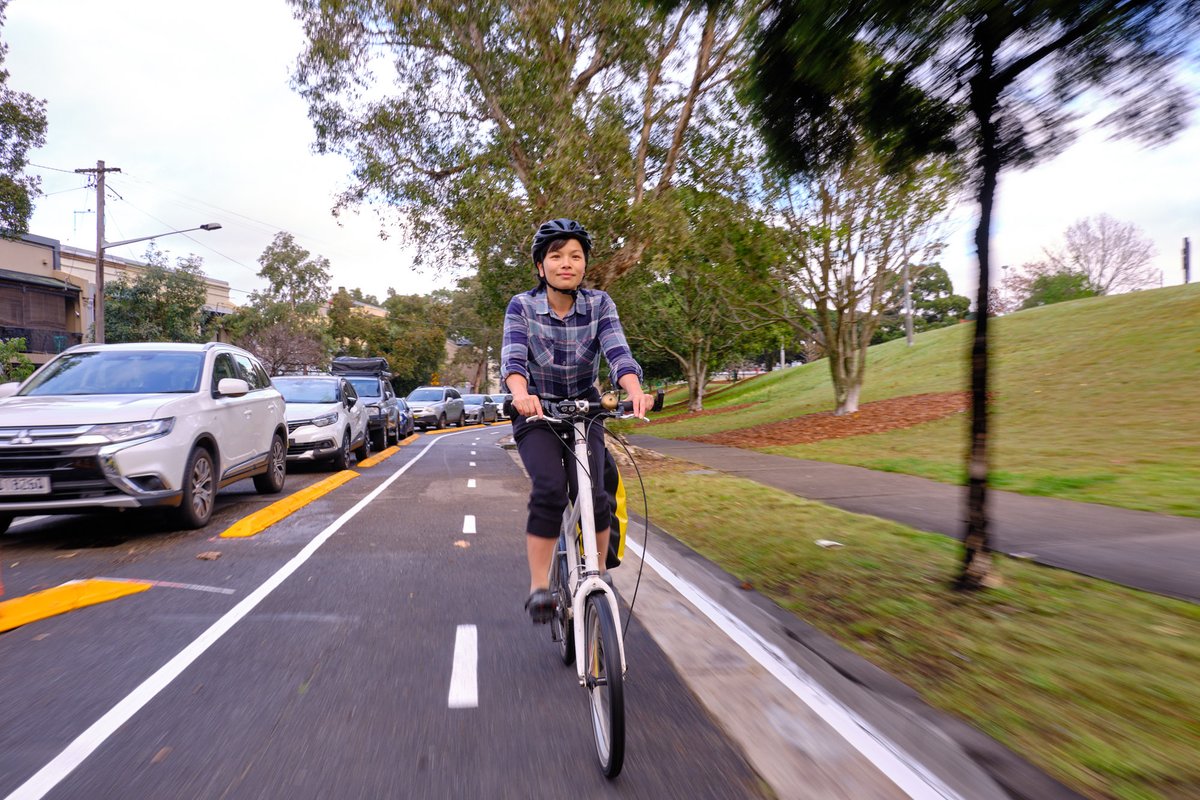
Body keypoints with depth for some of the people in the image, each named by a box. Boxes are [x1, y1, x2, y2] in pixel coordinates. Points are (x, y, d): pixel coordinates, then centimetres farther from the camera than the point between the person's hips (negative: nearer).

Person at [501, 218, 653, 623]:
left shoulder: (599, 303, -8)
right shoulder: (522, 306, -11)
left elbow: (618, 352, -21)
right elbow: (513, 356, -25)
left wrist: (635, 391, -42)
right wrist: (521, 393, -48)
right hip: (537, 413, -1)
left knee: (593, 495, -16)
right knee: (549, 489, -24)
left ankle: (599, 572, 8)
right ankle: (539, 587, -13)